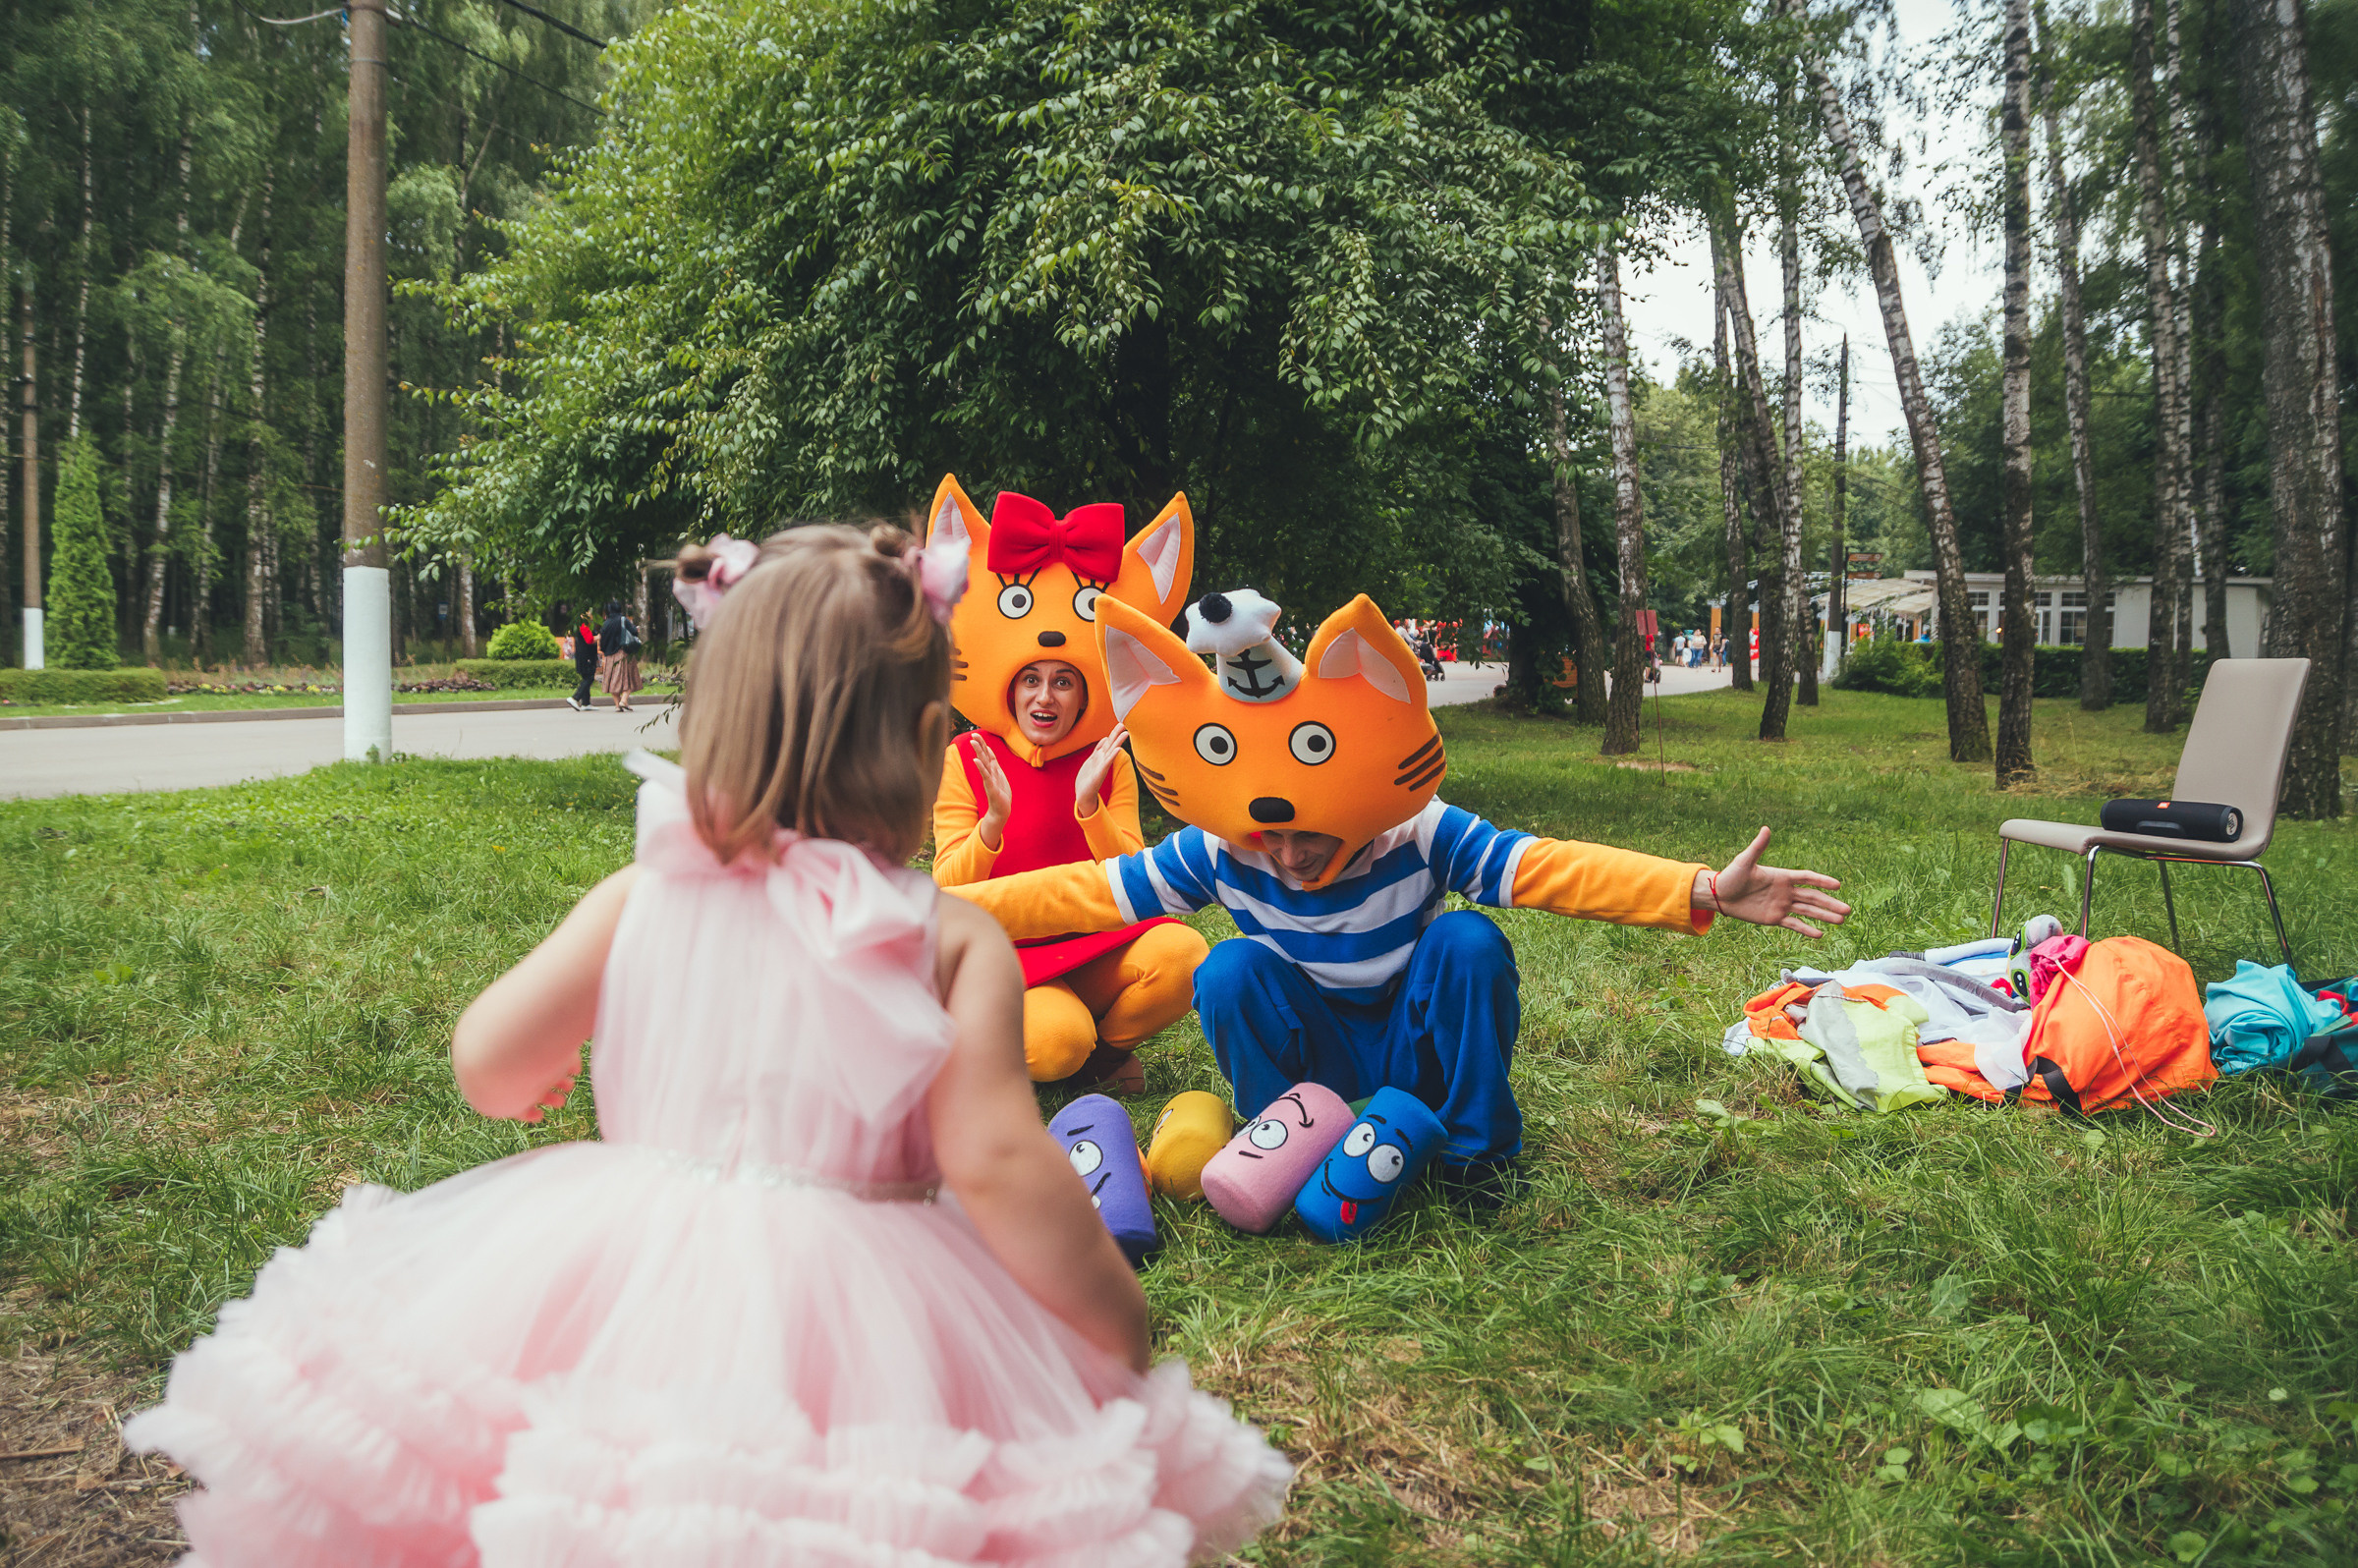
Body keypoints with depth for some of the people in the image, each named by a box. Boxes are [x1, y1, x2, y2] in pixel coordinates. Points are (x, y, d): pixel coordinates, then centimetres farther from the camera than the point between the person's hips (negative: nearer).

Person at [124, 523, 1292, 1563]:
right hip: (854, 1315, -3)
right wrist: (1121, 1328, -5)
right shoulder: (953, 944, -11)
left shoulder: (641, 899, -2)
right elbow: (997, 1168, -17)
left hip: (618, 1295, 3)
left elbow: (488, 1064, 2)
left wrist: (540, 1086, 26)